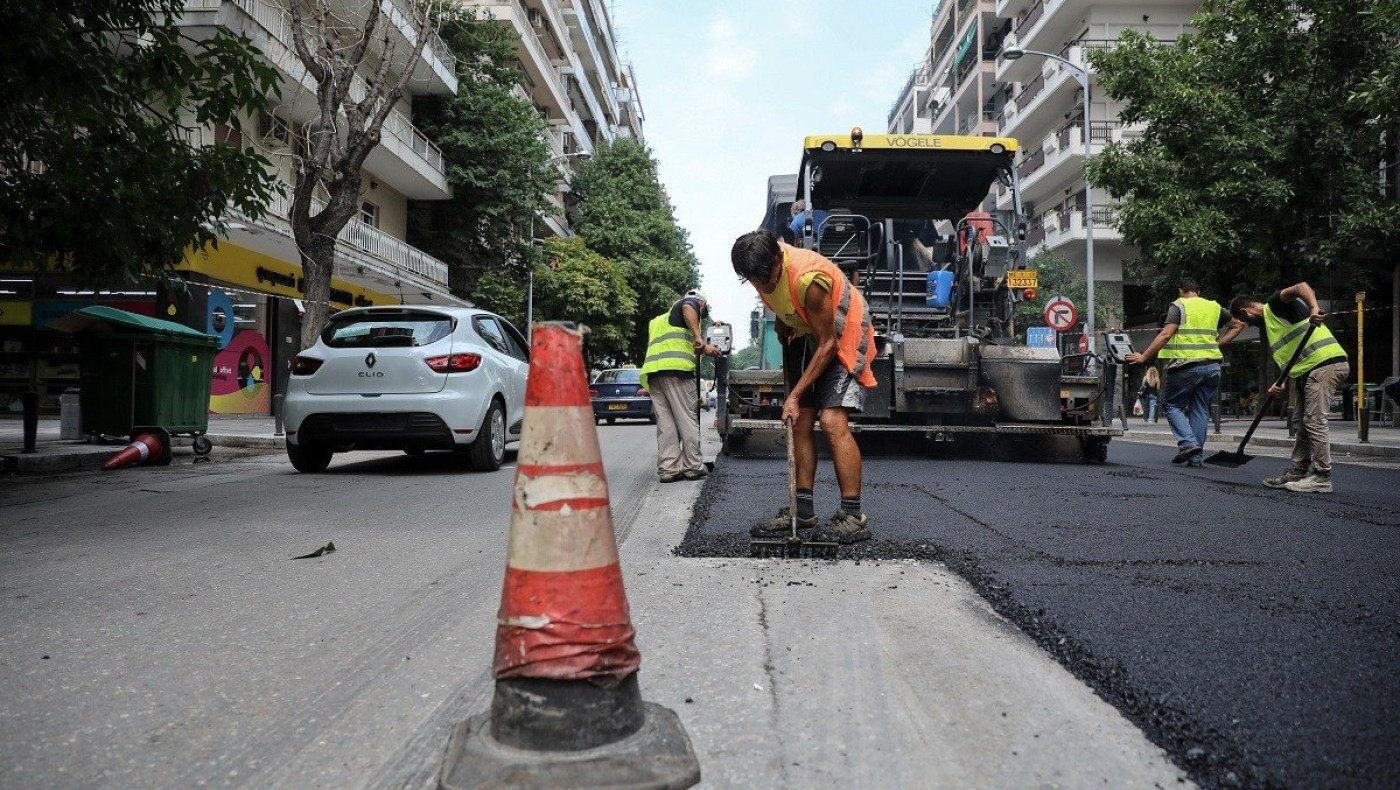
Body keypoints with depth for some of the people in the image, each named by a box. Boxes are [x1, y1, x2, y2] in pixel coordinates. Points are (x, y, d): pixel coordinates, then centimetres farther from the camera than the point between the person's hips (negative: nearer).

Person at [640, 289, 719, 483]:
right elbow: (687, 307, -11)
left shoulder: (659, 319, 39)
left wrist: (703, 349, 41)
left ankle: (668, 468, 0)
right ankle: (693, 467, 0)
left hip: (652, 369, 7)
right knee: (688, 419, -2)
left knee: (665, 422, 4)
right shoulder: (691, 302, 14)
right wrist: (698, 337, -20)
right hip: (676, 366, -7)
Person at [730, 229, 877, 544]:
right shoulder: (763, 268, -12)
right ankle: (803, 510, 10)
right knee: (801, 424, 4)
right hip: (805, 335, 8)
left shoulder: (808, 278, -34)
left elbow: (827, 344, -27)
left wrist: (795, 396, -24)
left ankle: (854, 516, -19)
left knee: (832, 421, -21)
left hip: (843, 337, -8)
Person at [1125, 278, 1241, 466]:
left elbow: (1165, 335, -12)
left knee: (1172, 404, 7)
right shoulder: (1215, 307, 17)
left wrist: (1143, 357, -11)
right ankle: (1195, 456, 8)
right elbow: (1238, 325, 28)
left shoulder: (1179, 306, -1)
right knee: (1201, 410, 10)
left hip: (1186, 364, -5)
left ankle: (1188, 442, -11)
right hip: (1212, 365, 5)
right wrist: (1217, 343, 21)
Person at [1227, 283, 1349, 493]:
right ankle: (1298, 472, 22)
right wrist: (1283, 387, 7)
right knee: (1301, 421, 15)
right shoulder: (1268, 326, 26)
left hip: (1326, 362, -11)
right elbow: (1294, 359, 22)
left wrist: (1314, 308, -39)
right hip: (1311, 370, 11)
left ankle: (1322, 477, -6)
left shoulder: (1275, 304, 1)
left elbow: (1301, 287, -21)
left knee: (1314, 421, -10)